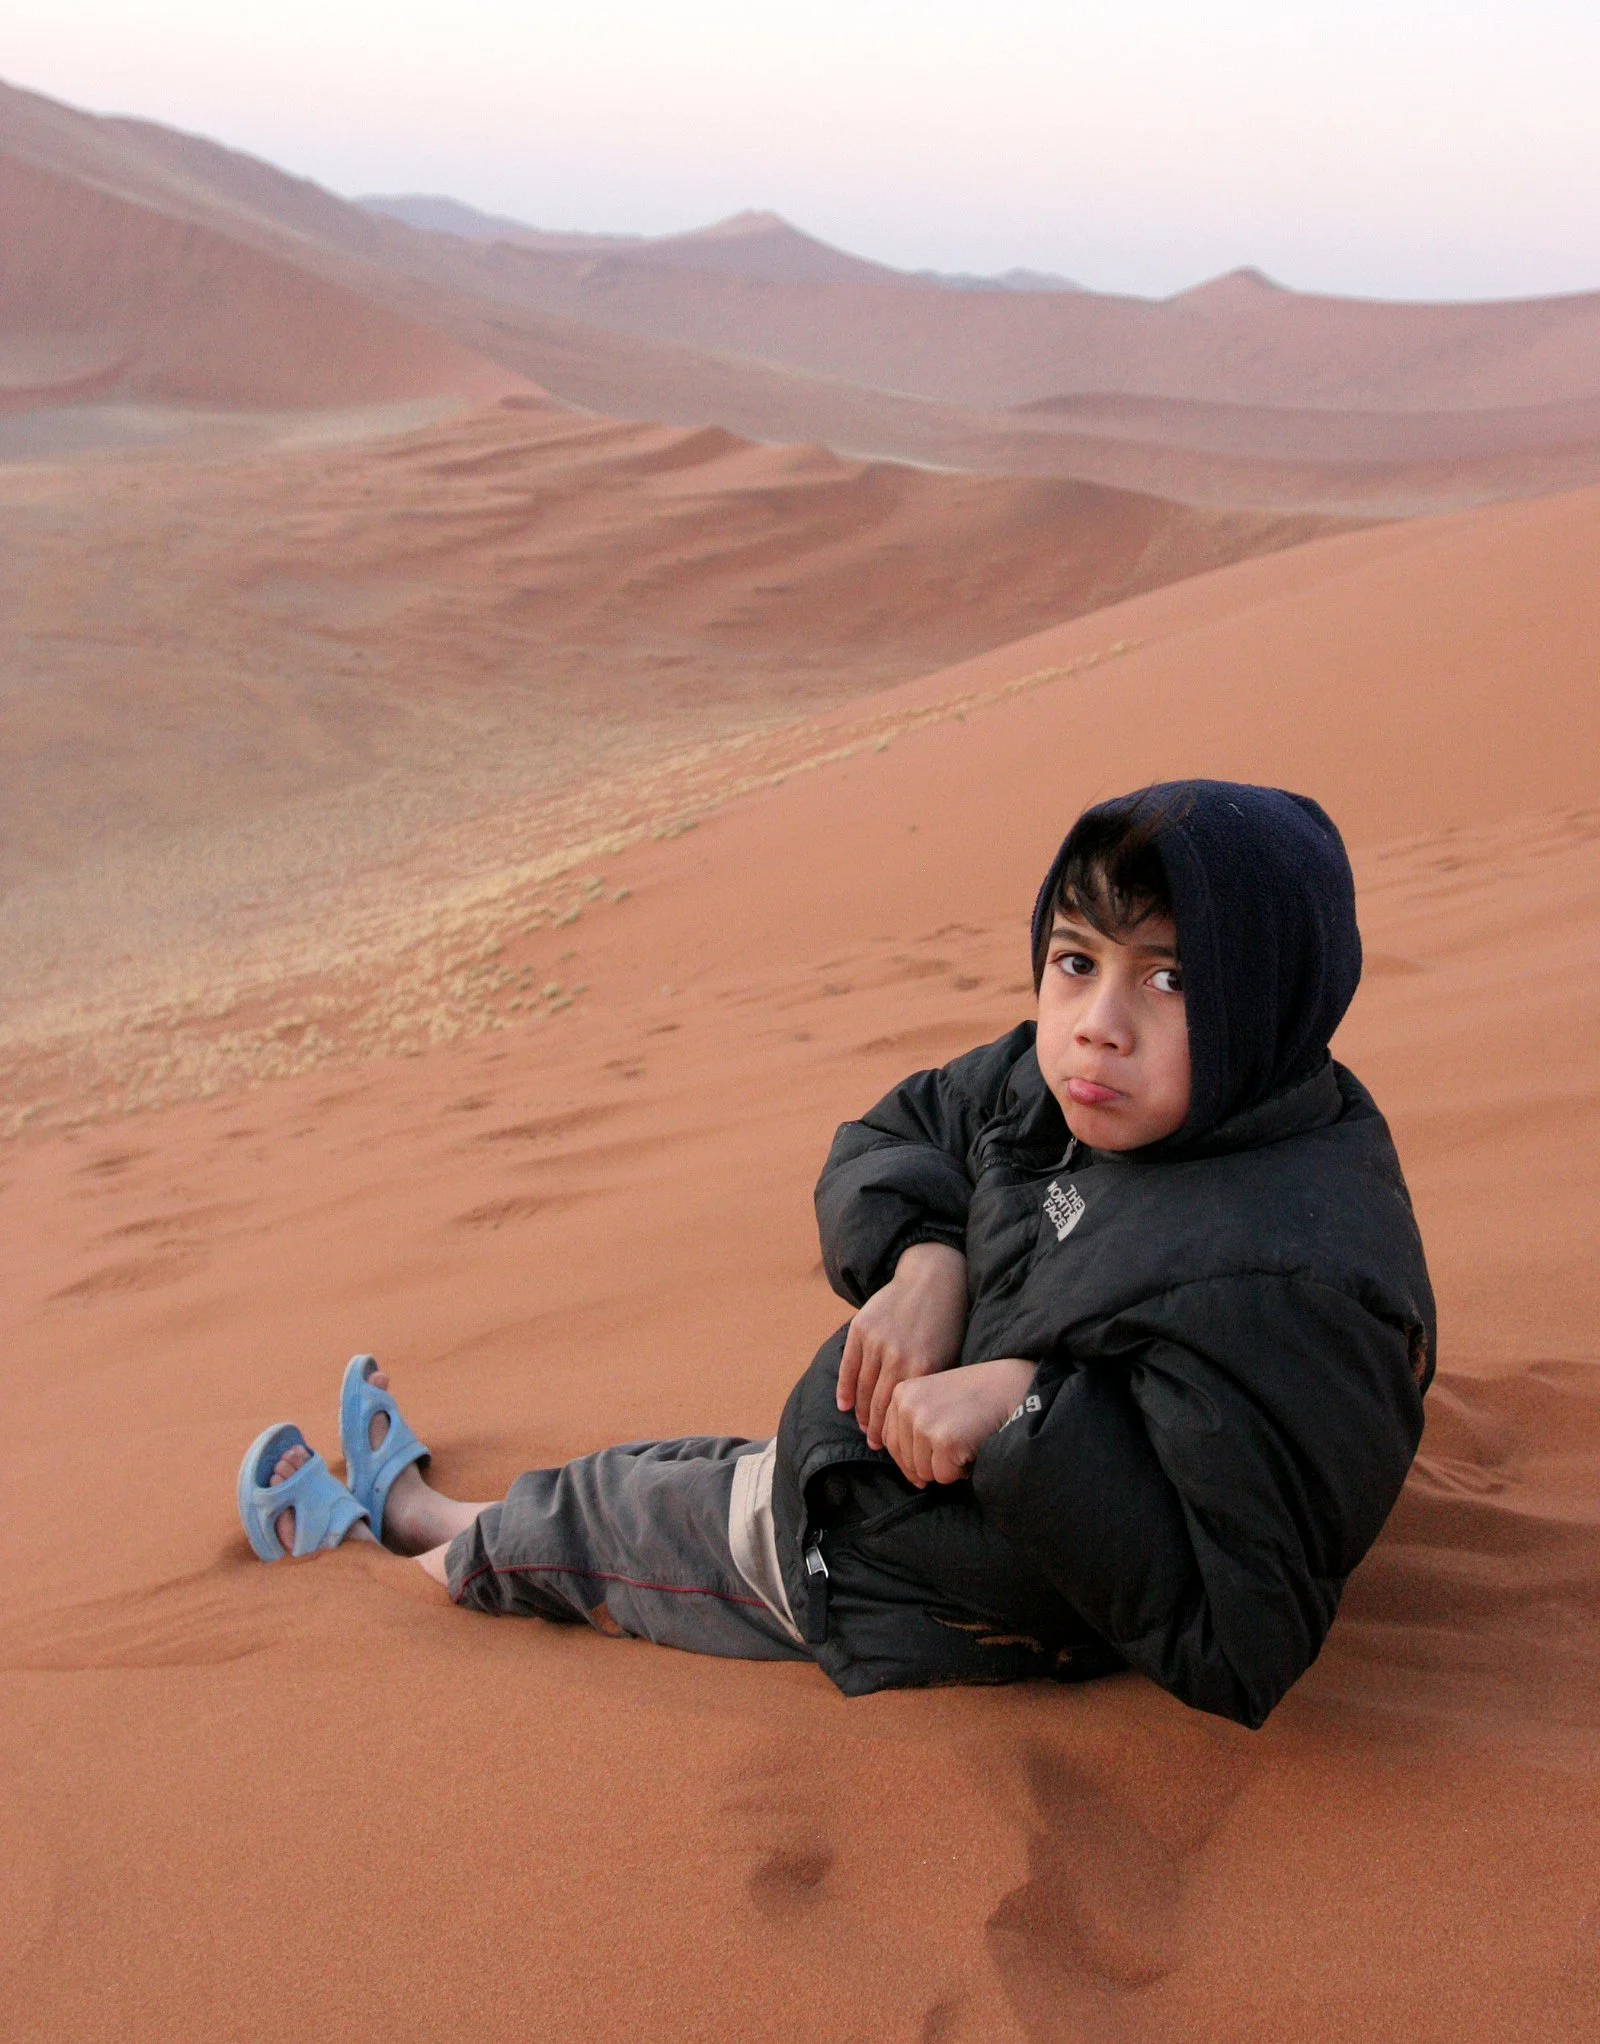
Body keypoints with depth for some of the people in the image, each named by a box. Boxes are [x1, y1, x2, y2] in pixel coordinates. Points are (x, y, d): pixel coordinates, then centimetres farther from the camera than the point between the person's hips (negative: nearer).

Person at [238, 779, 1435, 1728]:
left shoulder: (1279, 1283, -37)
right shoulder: (1067, 1083, -11)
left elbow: (1239, 1645, -36)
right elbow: (892, 1136, 4)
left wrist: (1033, 1416, -39)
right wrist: (922, 1262, -17)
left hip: (934, 1605, -7)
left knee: (602, 1519, 15)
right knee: (708, 1480, 29)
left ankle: (391, 1545, 48)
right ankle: (405, 1506, 60)